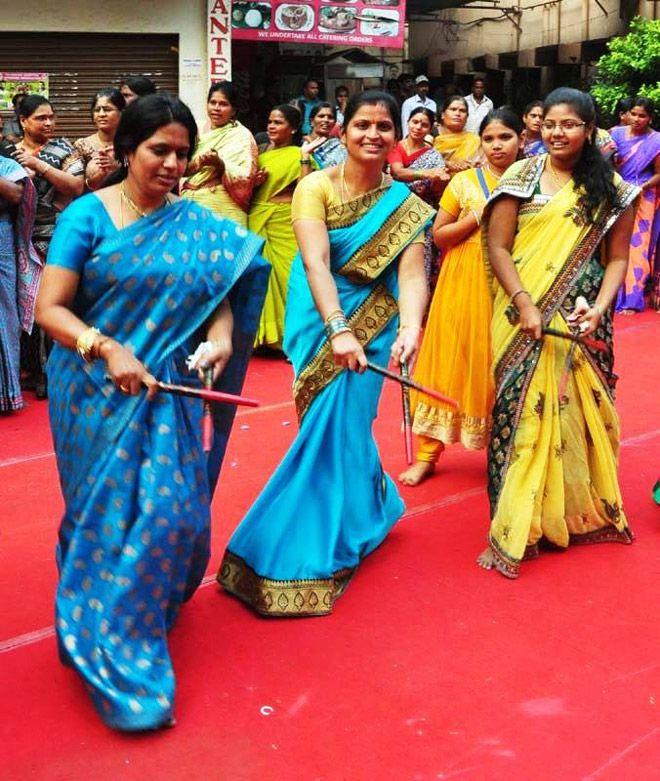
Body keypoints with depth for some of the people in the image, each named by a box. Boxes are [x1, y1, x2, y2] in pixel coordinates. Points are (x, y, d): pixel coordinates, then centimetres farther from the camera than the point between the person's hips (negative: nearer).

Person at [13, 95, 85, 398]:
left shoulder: (63, 148, 2)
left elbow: (77, 186, -10)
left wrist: (39, 165, -14)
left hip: (56, 240, -3)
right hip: (22, 240, 3)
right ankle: (34, 367, 21)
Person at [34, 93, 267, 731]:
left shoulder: (196, 224, 3)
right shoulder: (87, 216, -8)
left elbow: (222, 293, 2)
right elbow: (49, 308, -12)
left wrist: (221, 339, -19)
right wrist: (107, 348, -27)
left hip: (167, 391, 3)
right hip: (97, 391, -3)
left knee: (172, 509, 5)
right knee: (108, 515, 6)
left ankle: (151, 607, 35)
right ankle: (110, 648, 25)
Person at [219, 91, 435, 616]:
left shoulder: (406, 206, -5)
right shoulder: (316, 187, -11)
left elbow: (412, 274, -17)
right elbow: (315, 261, -23)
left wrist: (410, 329, -37)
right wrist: (338, 330, -36)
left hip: (371, 325, 0)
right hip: (320, 321, 0)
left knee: (338, 424, -2)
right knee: (334, 424, 9)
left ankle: (317, 549, 13)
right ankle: (366, 511, 37)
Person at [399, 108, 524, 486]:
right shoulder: (464, 182, 2)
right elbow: (439, 235, 1)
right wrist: (478, 217, -12)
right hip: (465, 284, -1)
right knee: (453, 360, 2)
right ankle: (429, 453, 10)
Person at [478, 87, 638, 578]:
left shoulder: (610, 188, 7)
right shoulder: (521, 176, 2)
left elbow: (618, 257, 6)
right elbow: (497, 247, -3)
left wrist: (599, 308, -11)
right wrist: (525, 305, -13)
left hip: (580, 323, 2)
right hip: (525, 320, -1)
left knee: (578, 410, 5)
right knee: (524, 410, -2)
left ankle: (578, 510, 23)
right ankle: (521, 524, 8)